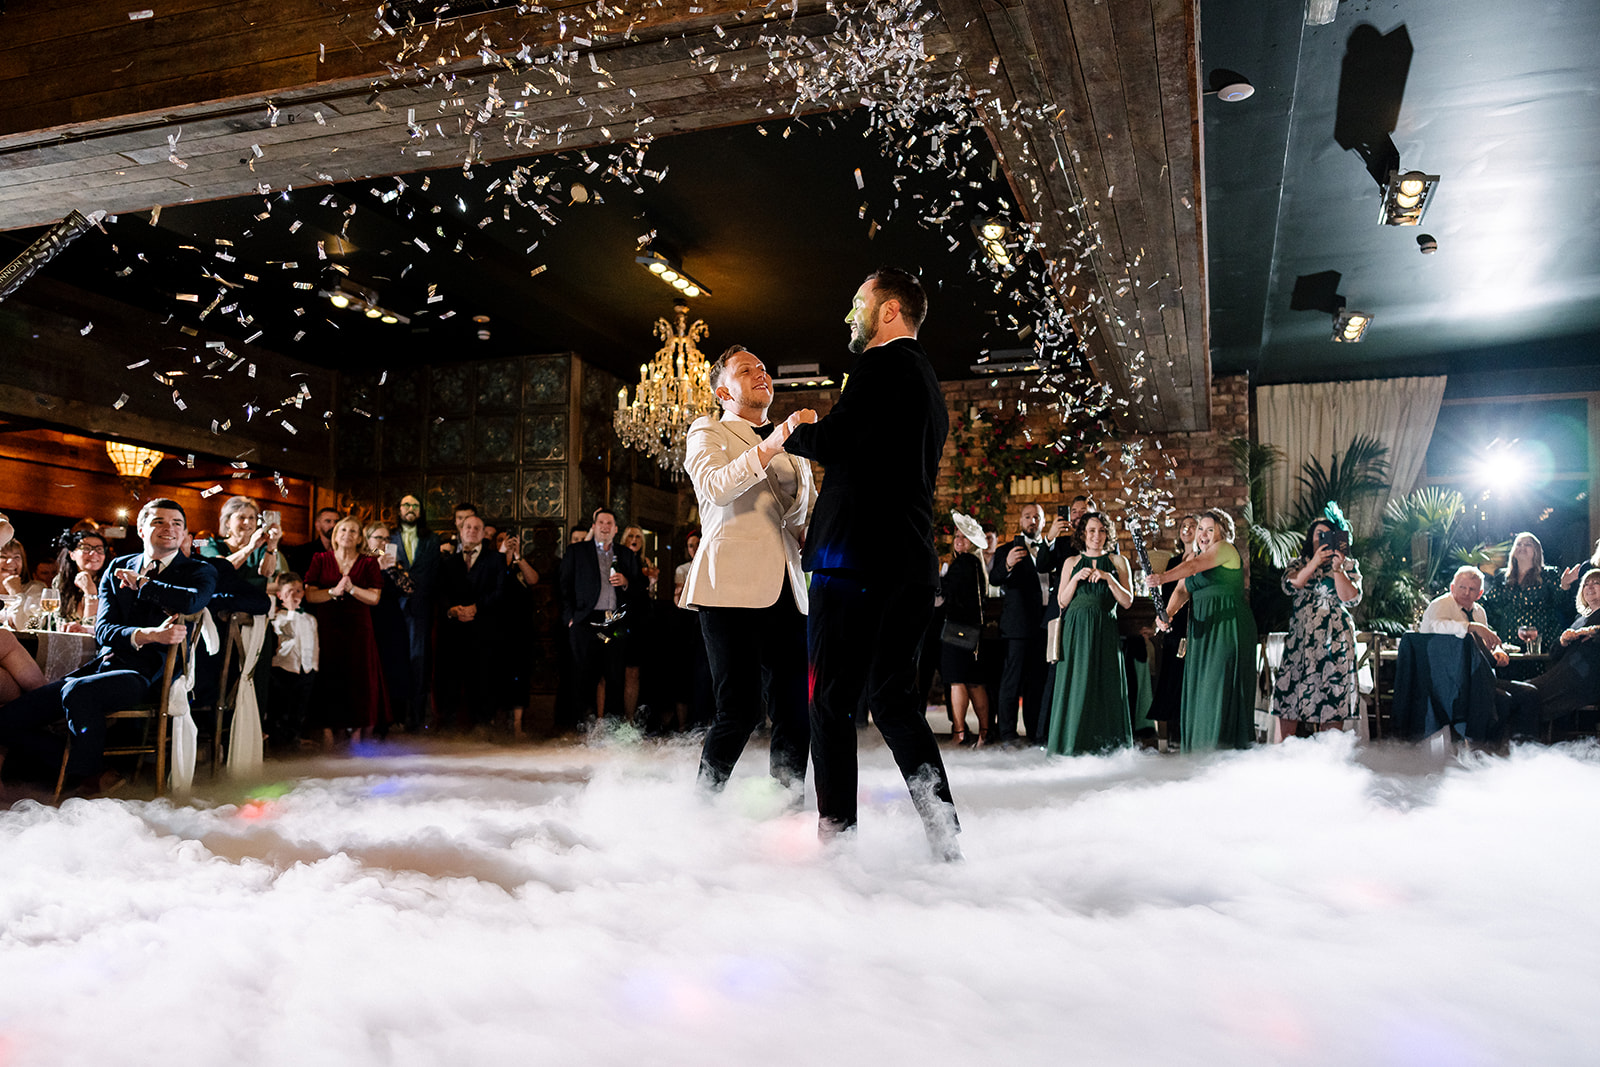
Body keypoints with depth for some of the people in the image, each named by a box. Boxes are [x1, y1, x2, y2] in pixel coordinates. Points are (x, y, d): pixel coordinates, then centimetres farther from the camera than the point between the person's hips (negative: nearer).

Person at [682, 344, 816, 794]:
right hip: (731, 586, -6)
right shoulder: (708, 433, 8)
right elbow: (714, 487, -12)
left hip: (786, 589, 6)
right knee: (739, 711, -10)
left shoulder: (791, 446, 27)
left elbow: (810, 515, 30)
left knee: (797, 707, 0)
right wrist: (767, 448, -26)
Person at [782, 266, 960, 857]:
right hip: (911, 562, 9)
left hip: (856, 558, -9)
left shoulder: (884, 365, -5)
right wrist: (821, 430, 23)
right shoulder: (929, 384, 24)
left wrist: (794, 431, 4)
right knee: (892, 696, 12)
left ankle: (836, 832, 1)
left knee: (831, 701, -3)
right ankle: (943, 836, 10)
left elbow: (831, 441, -16)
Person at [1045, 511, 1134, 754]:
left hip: (1105, 632, -1)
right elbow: (1062, 601, 6)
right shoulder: (1071, 563, 12)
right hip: (1076, 631, 1)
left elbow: (1127, 602, 1)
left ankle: (1105, 743, 4)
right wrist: (1076, 578, -7)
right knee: (1075, 683, -1)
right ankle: (1072, 741, 5)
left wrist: (1108, 578, -10)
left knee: (1105, 684, -3)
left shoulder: (1118, 562, 9)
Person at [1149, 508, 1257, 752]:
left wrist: (1164, 577, -33)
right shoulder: (1195, 555, 19)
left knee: (1221, 685, -10)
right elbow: (1183, 590, 7)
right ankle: (1199, 752, 6)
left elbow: (1194, 566, -19)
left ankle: (1225, 746, -8)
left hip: (1228, 626, -7)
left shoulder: (1226, 549, -2)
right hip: (1203, 629, 7)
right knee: (1199, 688, 4)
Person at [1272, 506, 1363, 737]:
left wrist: (1337, 569, -12)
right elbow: (1289, 585, -5)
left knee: (1332, 687, -6)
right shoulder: (1299, 563, 15)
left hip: (1334, 637, -2)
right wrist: (1315, 563, -12)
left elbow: (1352, 598, -3)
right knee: (1290, 682, -4)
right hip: (1300, 636, 2)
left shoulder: (1348, 565, 10)